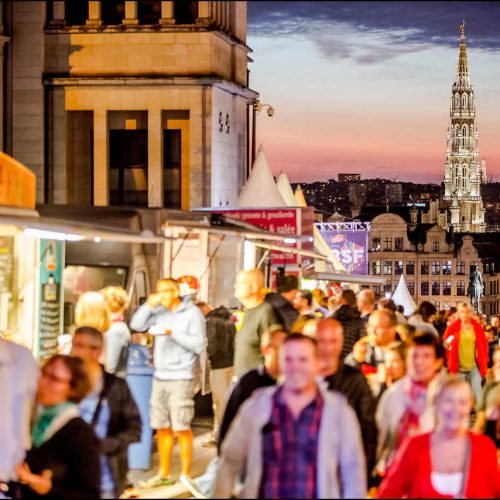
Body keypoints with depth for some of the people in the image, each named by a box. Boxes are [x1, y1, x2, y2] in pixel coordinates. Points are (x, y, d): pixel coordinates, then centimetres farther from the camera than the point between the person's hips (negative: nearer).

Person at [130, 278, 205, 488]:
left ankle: (186, 475, 3)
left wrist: (173, 333, -17)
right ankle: (164, 474, 21)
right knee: (162, 427, 11)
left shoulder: (192, 313, -6)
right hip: (160, 376, 6)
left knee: (181, 428, -5)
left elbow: (198, 345, -11)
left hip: (181, 377, -6)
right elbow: (136, 325, 6)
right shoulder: (159, 312, 10)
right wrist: (149, 305, -6)